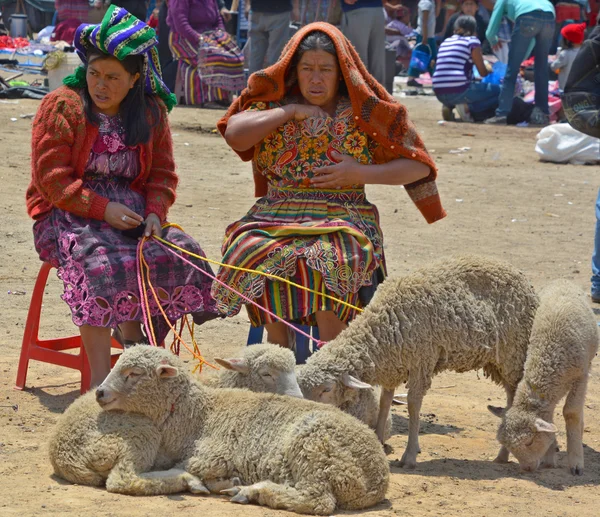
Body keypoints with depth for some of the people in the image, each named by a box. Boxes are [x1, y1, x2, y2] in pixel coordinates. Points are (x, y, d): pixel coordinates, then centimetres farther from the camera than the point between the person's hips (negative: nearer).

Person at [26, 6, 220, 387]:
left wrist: (154, 212, -10)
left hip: (130, 210, 5)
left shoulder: (151, 113, 10)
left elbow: (162, 174, 11)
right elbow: (52, 178, -10)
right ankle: (100, 378, -35)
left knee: (179, 255, -22)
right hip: (68, 213, -5)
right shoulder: (62, 106, -4)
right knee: (100, 264, -35)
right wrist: (102, 209, -19)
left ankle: (134, 338, -10)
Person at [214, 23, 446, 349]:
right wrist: (291, 111, -6)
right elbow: (234, 135, -9)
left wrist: (361, 174, -9)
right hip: (276, 218, 2)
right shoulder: (274, 106, 11)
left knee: (330, 261, -36)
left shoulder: (364, 113, 6)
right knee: (257, 256, -32)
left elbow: (419, 167, 4)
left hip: (344, 220, -2)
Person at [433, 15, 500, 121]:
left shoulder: (446, 42, 20)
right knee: (498, 90, 8)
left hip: (440, 94, 7)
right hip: (458, 92, -7)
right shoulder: (472, 41, 0)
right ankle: (469, 109, -8)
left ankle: (449, 107, 10)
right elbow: (483, 73, 4)